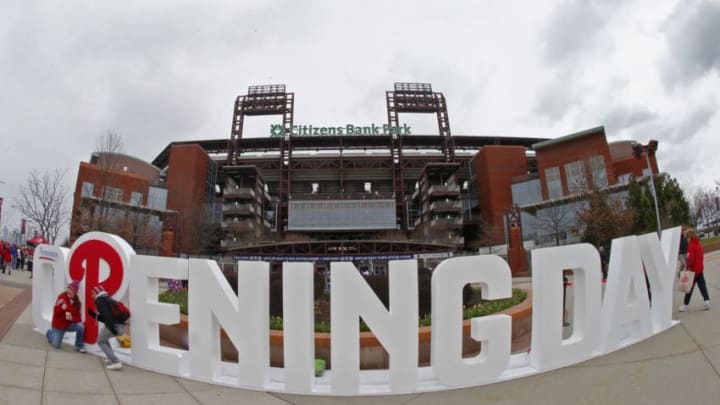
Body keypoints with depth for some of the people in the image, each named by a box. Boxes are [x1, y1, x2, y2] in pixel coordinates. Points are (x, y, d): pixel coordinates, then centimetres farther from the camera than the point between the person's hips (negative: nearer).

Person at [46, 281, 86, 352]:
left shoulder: (77, 302, -7)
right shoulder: (61, 297, -16)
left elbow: (78, 317, -8)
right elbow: (56, 311, -17)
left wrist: (72, 318, -28)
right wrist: (62, 308, -38)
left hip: (70, 324, 2)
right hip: (58, 325, -2)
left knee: (80, 326, -29)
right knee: (56, 345, 2)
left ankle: (79, 346, -7)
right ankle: (50, 333, 36)